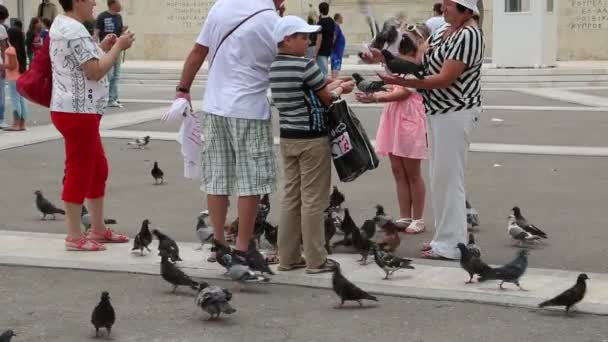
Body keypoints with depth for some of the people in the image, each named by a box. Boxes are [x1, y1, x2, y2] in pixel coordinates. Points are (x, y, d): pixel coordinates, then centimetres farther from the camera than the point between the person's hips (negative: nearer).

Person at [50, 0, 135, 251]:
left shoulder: (62, 25, 15)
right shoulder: (75, 30, -18)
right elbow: (95, 71, -21)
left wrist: (102, 48, 14)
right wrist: (118, 47, -10)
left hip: (78, 111, 11)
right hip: (78, 112, -11)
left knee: (98, 169, 17)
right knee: (79, 173, -5)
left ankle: (98, 229, 25)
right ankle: (74, 237, 1)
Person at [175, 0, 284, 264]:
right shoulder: (273, 23, -10)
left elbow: (198, 52, 6)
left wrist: (183, 89, 15)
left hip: (215, 107, 5)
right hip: (249, 111, -5)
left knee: (216, 179, 11)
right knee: (250, 183, 2)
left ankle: (218, 244, 18)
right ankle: (242, 250, 5)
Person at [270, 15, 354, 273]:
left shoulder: (274, 67, 6)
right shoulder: (305, 65, -17)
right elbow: (326, 99, -6)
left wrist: (330, 86, 13)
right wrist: (341, 89, 12)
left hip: (288, 138, 7)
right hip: (311, 139, -7)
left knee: (291, 197, 11)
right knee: (313, 200, -1)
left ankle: (288, 257, 15)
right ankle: (316, 260, 5)